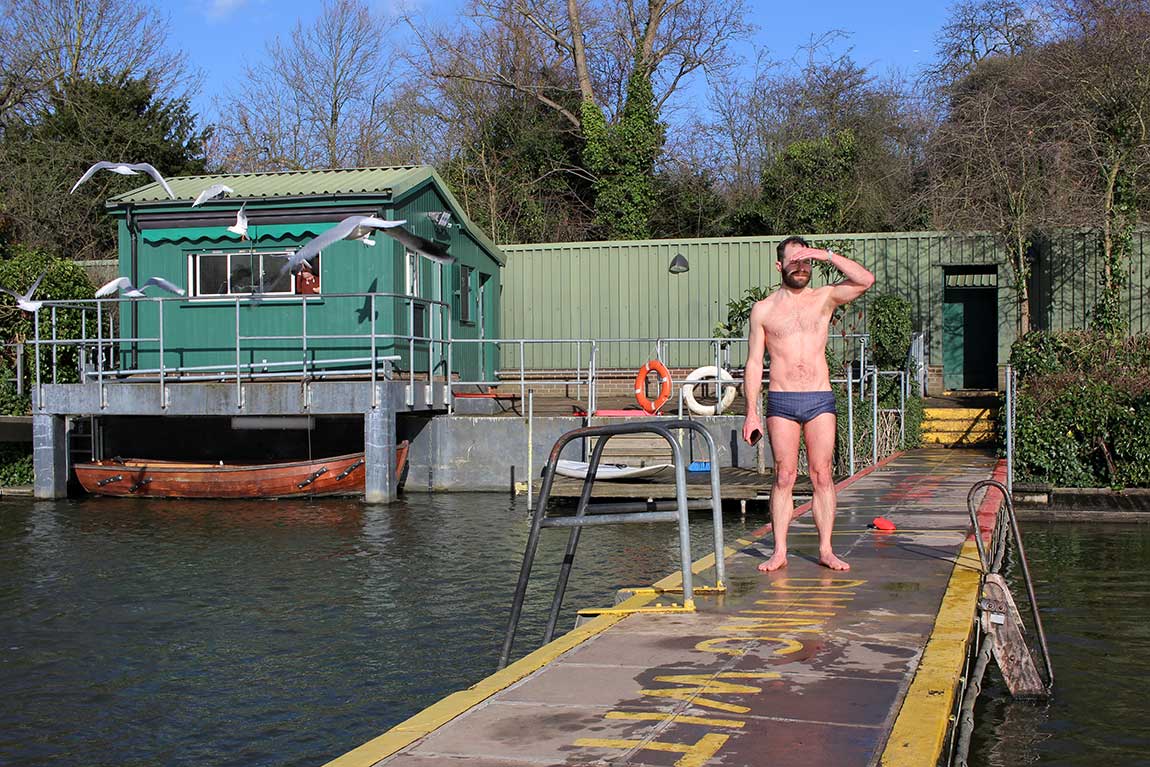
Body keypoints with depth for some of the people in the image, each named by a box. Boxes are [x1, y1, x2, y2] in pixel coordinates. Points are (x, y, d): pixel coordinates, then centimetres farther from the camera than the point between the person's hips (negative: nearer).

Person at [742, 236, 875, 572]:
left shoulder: (824, 299, 9)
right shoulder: (763, 310, 7)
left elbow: (865, 280, -7)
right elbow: (754, 363, 6)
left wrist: (826, 255, -9)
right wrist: (751, 412, 0)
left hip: (820, 400, 1)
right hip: (781, 402, -1)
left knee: (823, 476, 0)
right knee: (784, 477, -1)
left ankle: (826, 550, 5)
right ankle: (779, 551, 4)